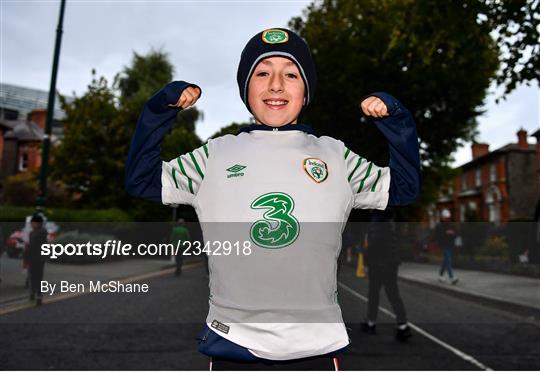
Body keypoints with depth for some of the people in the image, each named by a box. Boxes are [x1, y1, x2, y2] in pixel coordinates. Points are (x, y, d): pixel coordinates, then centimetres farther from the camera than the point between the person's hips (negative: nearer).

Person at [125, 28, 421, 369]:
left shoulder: (335, 155, 7)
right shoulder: (216, 155, 5)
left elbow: (404, 188, 11)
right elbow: (141, 180, 9)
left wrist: (394, 119, 2)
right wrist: (161, 108, 1)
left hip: (316, 344, 1)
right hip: (232, 342, 0)